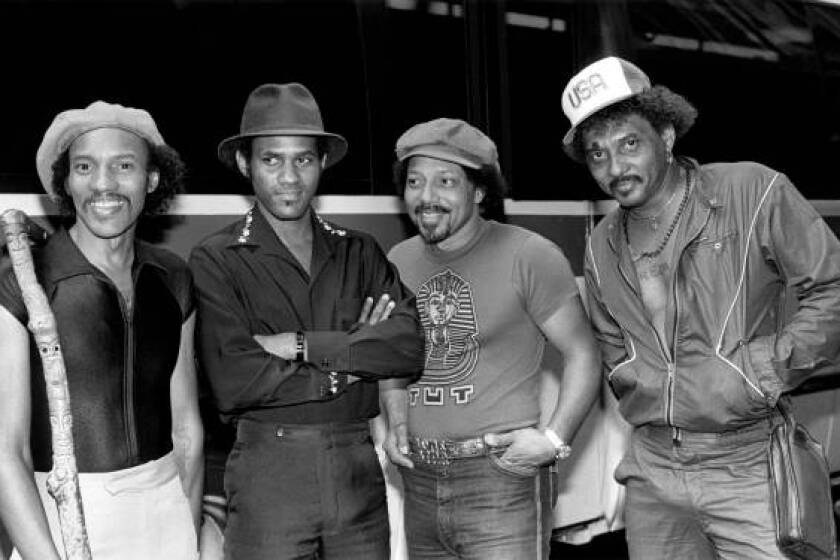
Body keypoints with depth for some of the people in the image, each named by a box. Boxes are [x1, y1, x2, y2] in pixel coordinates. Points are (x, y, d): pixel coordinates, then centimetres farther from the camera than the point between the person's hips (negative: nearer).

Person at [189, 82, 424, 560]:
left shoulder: (360, 252, 7)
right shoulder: (216, 261, -4)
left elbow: (410, 347, -6)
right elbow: (233, 383, -15)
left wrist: (302, 346, -14)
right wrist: (355, 353, -8)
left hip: (359, 469, 3)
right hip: (268, 475, -3)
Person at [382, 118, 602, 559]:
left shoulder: (528, 256, -9)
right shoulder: (398, 262, 8)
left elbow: (582, 354, -6)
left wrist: (553, 439, -16)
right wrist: (397, 423, 4)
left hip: (502, 477, -5)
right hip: (419, 482, 5)